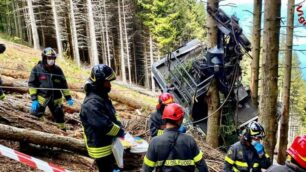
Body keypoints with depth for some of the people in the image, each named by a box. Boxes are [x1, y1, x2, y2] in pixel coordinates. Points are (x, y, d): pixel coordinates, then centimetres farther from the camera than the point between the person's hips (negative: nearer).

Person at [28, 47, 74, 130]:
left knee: (60, 118, 13)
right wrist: (33, 99, -13)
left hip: (56, 99, 3)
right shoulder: (37, 69, -6)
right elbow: (32, 84, -5)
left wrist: (68, 98, 6)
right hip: (41, 98, -3)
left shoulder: (57, 70, 2)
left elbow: (63, 84, 9)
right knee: (35, 116, -12)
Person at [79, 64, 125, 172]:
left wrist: (120, 127, 1)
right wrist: (120, 132, -16)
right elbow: (105, 126, -30)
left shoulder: (102, 97, 6)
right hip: (100, 147, -10)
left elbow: (111, 117, 16)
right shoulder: (92, 103, -29)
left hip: (108, 143, 10)